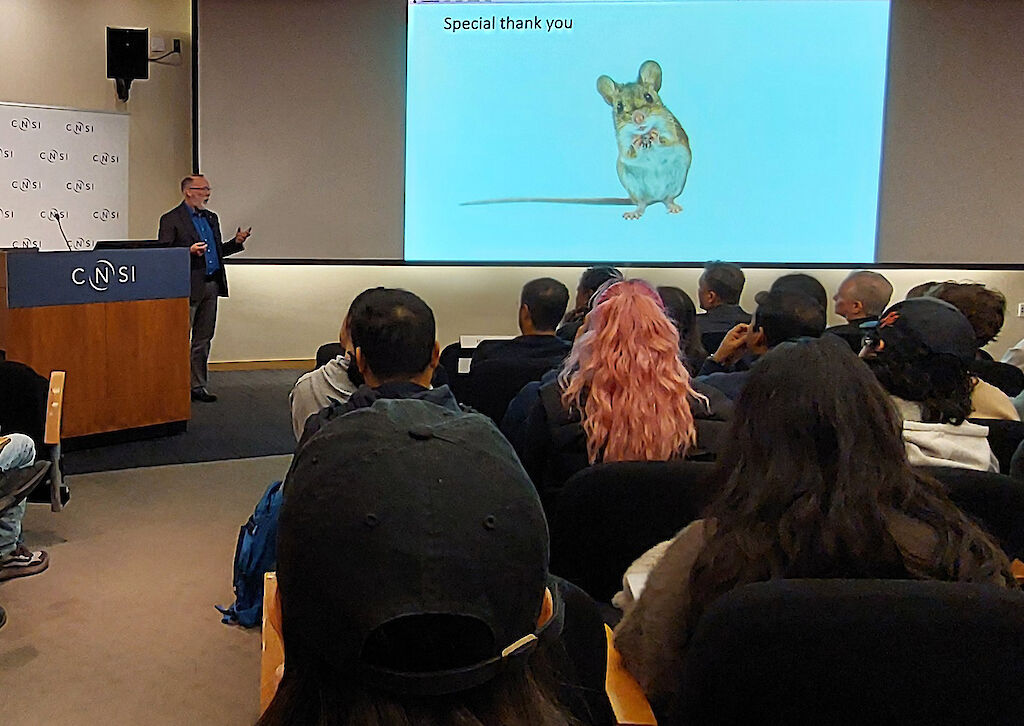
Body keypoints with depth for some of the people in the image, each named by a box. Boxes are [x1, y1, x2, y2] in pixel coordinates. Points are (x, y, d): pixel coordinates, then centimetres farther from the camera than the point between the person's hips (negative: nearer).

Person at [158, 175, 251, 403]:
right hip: (188, 287, -7)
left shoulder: (211, 218, 17)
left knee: (203, 340, 11)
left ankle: (198, 386, 19)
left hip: (211, 285, 7)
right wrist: (189, 251, -24)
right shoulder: (171, 219, -5)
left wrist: (237, 242, 6)